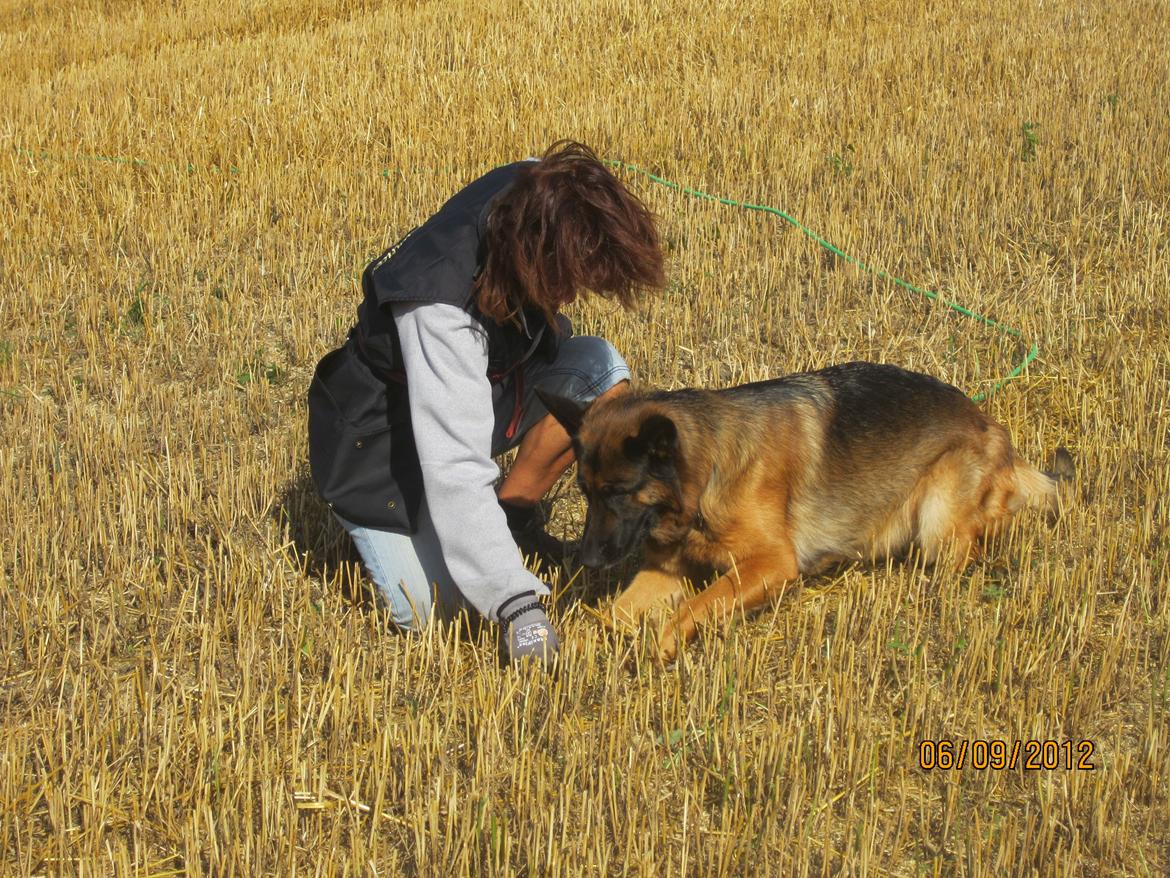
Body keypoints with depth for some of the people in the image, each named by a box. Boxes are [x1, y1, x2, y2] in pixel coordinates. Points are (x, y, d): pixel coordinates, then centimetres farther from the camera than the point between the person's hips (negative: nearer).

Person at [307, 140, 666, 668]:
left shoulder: (535, 195, -22)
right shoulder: (439, 307, -41)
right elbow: (455, 469, -42)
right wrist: (516, 603, -46)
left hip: (484, 381, 7)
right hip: (386, 436, -7)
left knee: (602, 372, -18)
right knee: (433, 607, -18)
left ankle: (512, 512, 1)